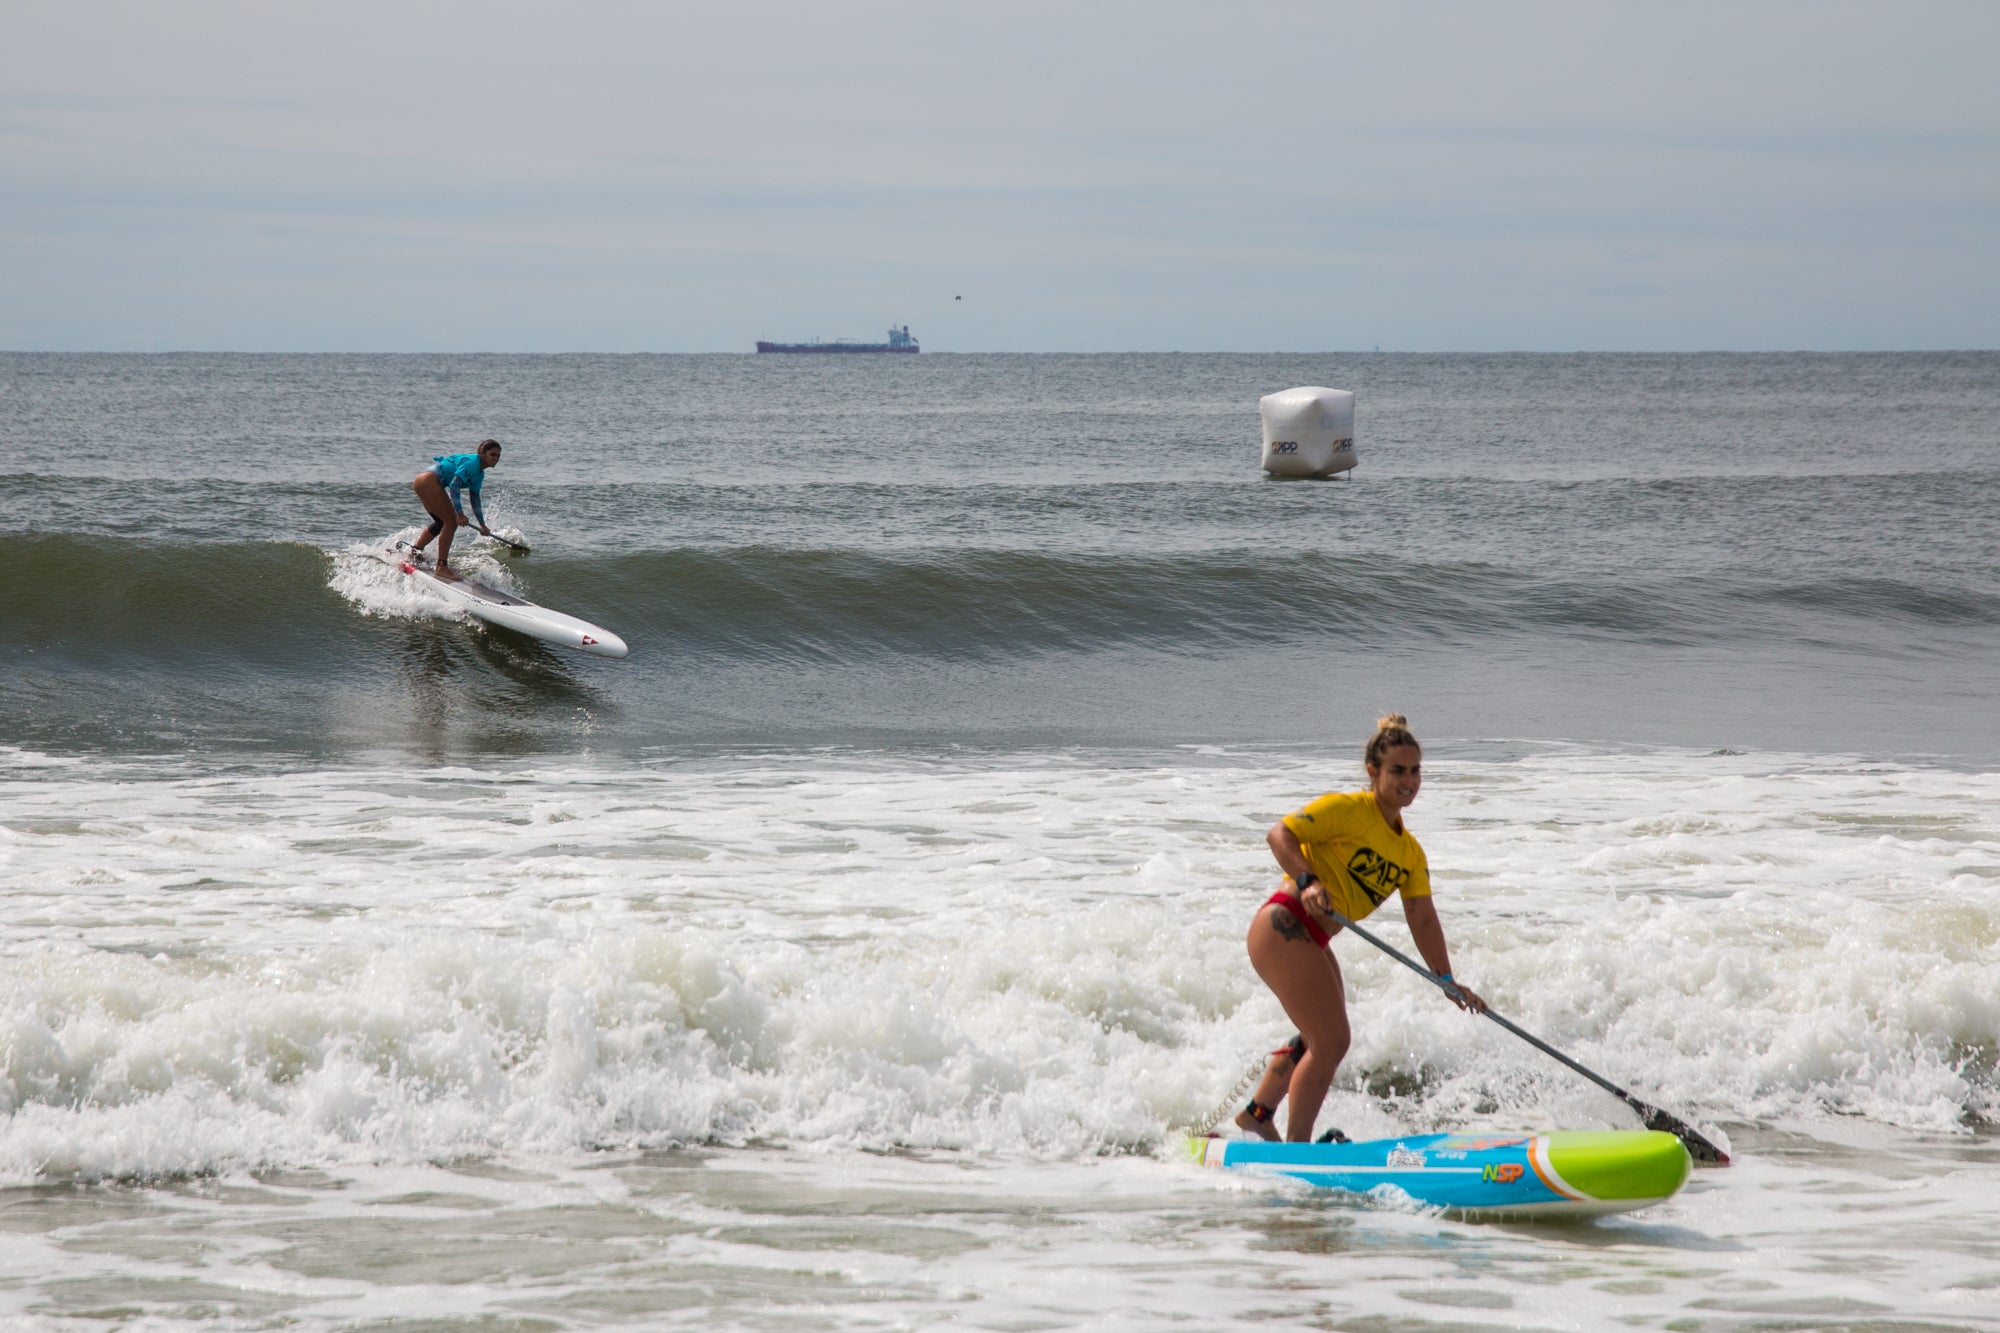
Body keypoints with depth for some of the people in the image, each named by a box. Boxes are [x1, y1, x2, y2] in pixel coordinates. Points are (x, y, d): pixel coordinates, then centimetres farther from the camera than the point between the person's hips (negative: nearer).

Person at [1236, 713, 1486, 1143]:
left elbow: (1423, 919, 7)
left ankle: (1257, 1113, 43)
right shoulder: (1348, 809, -11)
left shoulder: (1410, 852, 12)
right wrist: (1307, 881, -32)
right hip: (1283, 927, -10)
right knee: (1331, 1041, -12)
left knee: (1319, 1039, 26)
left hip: (1312, 943, 10)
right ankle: (1297, 1147, -3)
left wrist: (1448, 981, -2)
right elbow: (1279, 834, -17)